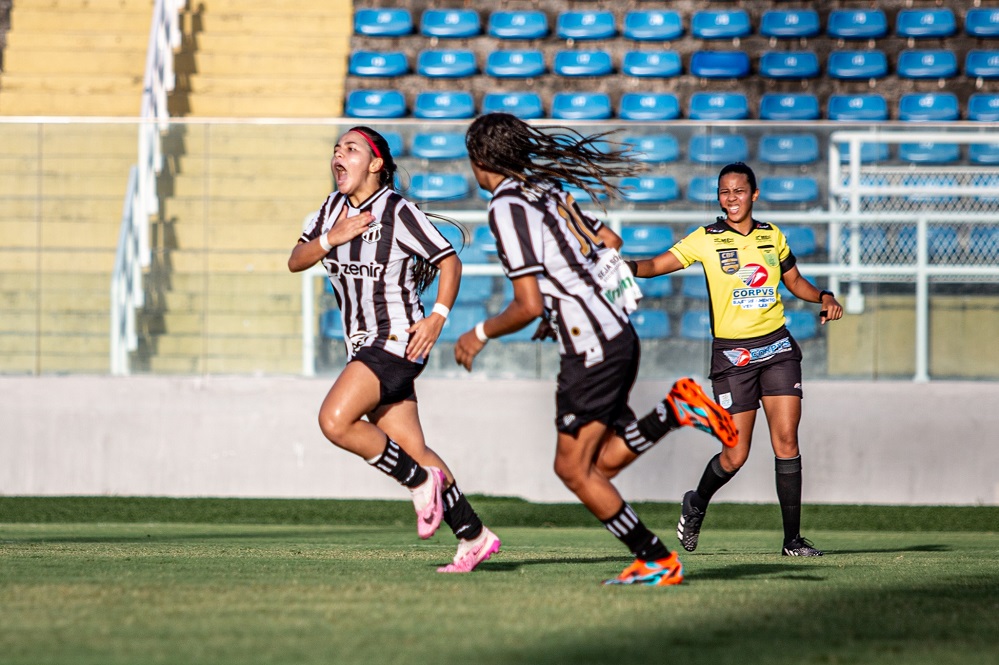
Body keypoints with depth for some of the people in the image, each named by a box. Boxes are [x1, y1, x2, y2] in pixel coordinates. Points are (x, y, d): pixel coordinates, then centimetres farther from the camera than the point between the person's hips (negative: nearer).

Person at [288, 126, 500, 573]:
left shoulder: (398, 211, -11)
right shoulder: (334, 208, 10)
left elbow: (450, 262, -8)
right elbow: (295, 262, 7)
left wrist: (437, 318, -19)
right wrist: (330, 239, -10)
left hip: (397, 340, -8)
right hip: (363, 345, 8)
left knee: (335, 420, -23)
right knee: (412, 449, 6)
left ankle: (420, 481, -6)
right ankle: (474, 536, 14)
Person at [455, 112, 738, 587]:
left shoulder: (507, 209, -14)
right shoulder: (546, 190, 12)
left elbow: (528, 305, -18)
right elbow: (610, 241, 24)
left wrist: (481, 334, -1)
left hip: (590, 351, -9)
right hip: (619, 332, 9)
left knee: (573, 469, 1)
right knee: (606, 461, 14)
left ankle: (657, 561, 2)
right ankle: (676, 410, -2)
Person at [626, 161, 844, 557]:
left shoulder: (772, 236, 9)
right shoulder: (706, 239, -2)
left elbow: (795, 281, 23)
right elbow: (656, 265, -10)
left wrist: (825, 298, 5)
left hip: (777, 346, 3)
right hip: (732, 353, -3)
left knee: (786, 441, -7)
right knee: (735, 456, -3)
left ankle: (792, 539, -2)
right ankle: (696, 504, 28)